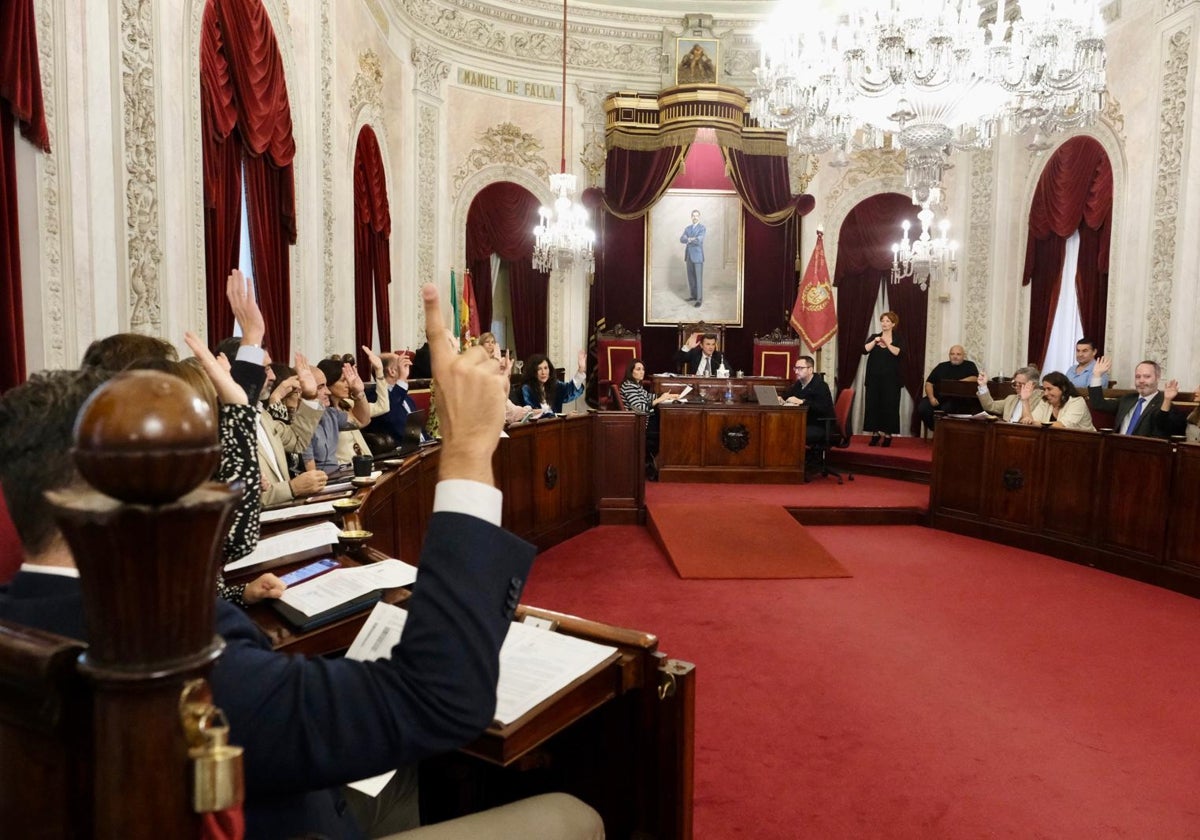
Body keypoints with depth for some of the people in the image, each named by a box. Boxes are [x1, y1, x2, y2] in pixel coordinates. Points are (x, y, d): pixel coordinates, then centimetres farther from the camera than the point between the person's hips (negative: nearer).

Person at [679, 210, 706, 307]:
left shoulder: (702, 228, -7)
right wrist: (690, 239, -21)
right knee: (691, 277, 11)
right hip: (689, 256, 6)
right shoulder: (687, 228, 12)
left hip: (698, 256, -6)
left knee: (698, 278, -7)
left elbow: (699, 240, -22)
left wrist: (688, 240, -9)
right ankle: (693, 295, 23)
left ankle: (699, 299, -5)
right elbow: (682, 239, -3)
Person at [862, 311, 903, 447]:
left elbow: (898, 352, -17)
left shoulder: (898, 340, 4)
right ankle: (875, 433, 7)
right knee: (873, 405, 0)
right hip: (874, 378, 2)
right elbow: (865, 350, -6)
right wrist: (874, 342, -22)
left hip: (890, 379, -2)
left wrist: (887, 343, -31)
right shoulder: (873, 337, 10)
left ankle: (888, 434, 4)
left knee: (889, 406, -3)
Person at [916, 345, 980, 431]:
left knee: (946, 409, -37)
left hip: (956, 399, -3)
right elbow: (929, 383, 14)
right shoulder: (941, 366, 19)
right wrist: (931, 397, -6)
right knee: (922, 408, -26)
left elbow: (975, 378, -8)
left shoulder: (969, 365, 12)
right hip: (937, 397, 4)